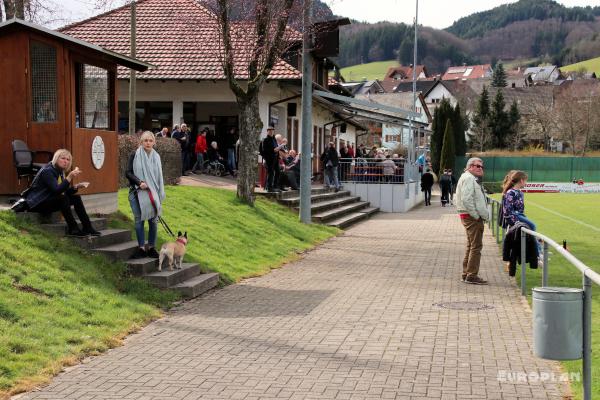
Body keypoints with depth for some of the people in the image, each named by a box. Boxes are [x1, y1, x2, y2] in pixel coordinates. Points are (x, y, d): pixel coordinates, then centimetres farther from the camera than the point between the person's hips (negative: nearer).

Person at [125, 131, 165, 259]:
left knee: (153, 220, 3)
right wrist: (139, 182, -19)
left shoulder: (156, 157, 8)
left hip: (153, 194, 3)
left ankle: (152, 247, 12)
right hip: (137, 192, -3)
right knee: (139, 220, -1)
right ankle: (141, 248, 6)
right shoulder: (135, 155, -1)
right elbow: (128, 172, -5)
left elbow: (159, 177, 13)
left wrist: (160, 195, 8)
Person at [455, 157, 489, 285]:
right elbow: (466, 199, -23)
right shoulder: (468, 178, -13)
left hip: (474, 217, 11)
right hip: (472, 217, -11)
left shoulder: (473, 179, 22)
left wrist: (483, 215, 15)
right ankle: (471, 275, -8)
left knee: (471, 245, 16)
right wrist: (476, 215, -20)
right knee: (476, 246, -10)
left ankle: (466, 274, 23)